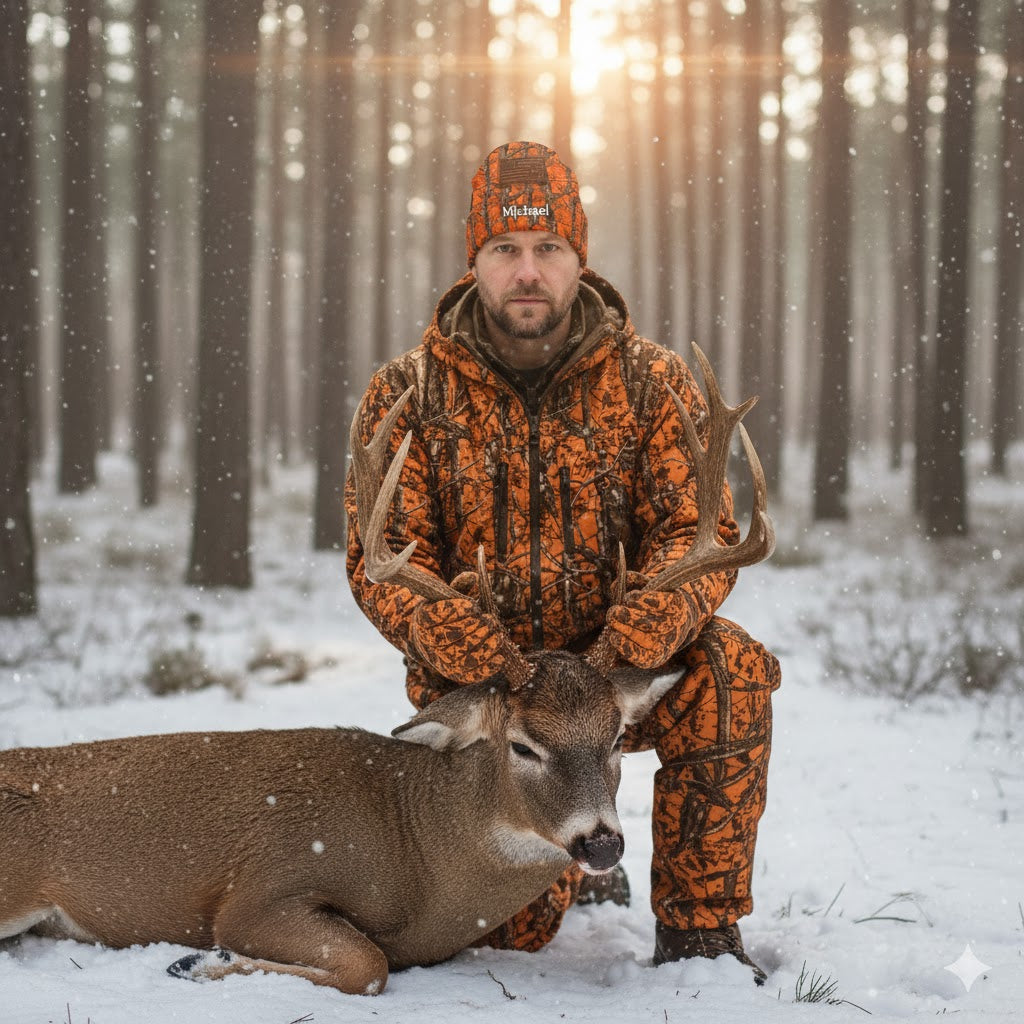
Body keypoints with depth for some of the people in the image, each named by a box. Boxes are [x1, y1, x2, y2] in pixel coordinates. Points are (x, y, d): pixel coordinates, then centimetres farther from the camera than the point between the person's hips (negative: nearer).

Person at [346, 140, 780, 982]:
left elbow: (702, 526, -10)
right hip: (476, 685, 0)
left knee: (730, 671, -34)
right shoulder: (407, 395, -4)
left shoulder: (650, 382, -4)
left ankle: (699, 927, -16)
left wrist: (668, 604, -34)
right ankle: (571, 869, 32)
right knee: (509, 928, -9)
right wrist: (428, 622, -31)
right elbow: (380, 551, -7)